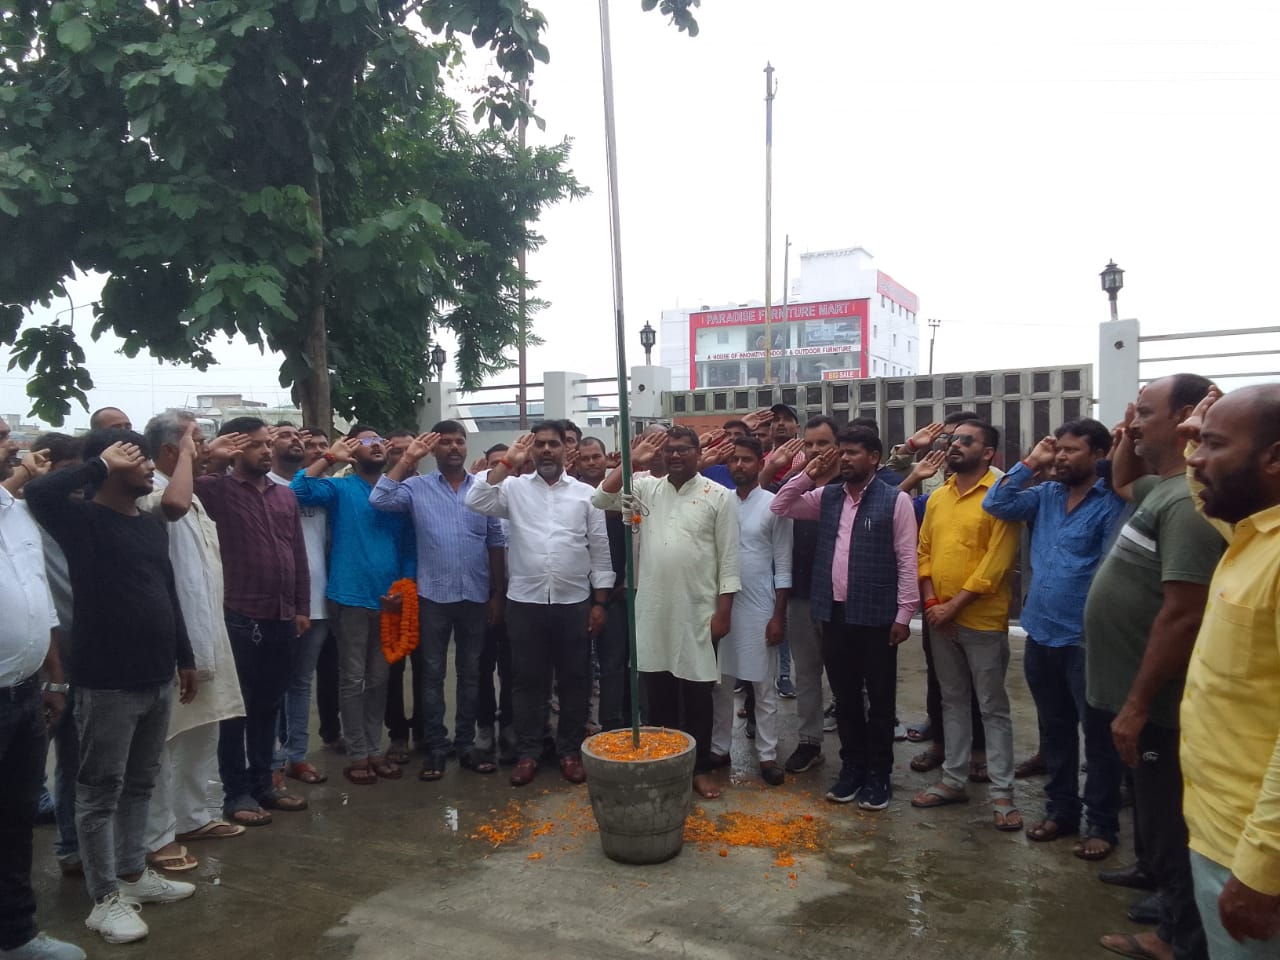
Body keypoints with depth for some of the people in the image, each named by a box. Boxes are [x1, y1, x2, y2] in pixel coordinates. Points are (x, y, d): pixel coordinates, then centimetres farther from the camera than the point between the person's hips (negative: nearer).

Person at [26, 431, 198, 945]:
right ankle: (105, 898, 15)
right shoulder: (84, 521, -10)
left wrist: (185, 658, 19)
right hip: (106, 683, -7)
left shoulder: (151, 525, 12)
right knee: (100, 790, 5)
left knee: (139, 784, 18)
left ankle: (133, 872, 32)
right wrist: (101, 464, -20)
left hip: (156, 678, 7)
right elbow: (39, 493, -33)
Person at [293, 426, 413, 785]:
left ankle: (375, 749, 22)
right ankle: (357, 754, 12)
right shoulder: (340, 488, 1)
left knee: (379, 679, 12)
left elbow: (407, 546, 11)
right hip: (352, 597, -3)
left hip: (389, 599, 4)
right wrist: (330, 457, -16)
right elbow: (297, 490, -18)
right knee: (352, 679, 2)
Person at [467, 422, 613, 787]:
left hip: (574, 603, 1)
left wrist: (600, 602, 0)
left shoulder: (586, 493, 4)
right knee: (528, 680, 8)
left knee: (574, 680, 8)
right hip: (525, 602, 0)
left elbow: (600, 550, 4)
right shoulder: (514, 488, 3)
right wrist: (507, 462, -13)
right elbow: (475, 501, -14)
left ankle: (570, 751, 22)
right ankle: (527, 752, 20)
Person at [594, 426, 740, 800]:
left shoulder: (719, 496, -2)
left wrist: (724, 610, -8)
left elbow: (729, 558, -4)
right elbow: (602, 499, -2)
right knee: (658, 691, 12)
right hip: (652, 609, 3)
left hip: (698, 611, -3)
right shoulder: (647, 488, 7)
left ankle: (701, 766, 20)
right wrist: (632, 462, -7)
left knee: (697, 692, 6)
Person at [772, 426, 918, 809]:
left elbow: (907, 560, -8)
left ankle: (878, 775, 21)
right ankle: (852, 767, 28)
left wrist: (904, 614, -10)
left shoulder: (895, 500, -6)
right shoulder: (827, 497, 8)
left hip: (876, 615, -4)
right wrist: (809, 475, -2)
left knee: (879, 699, 8)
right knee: (845, 697, 14)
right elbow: (779, 507, 9)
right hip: (835, 613, 5)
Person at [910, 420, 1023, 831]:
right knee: (952, 702, 16)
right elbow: (923, 551, 9)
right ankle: (953, 779, 27)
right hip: (940, 621, 6)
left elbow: (997, 561, -16)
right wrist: (931, 602, -4)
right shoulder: (937, 497, 10)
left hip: (982, 621, -6)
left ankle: (1001, 793, 13)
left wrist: (954, 605, -16)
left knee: (993, 707, 4)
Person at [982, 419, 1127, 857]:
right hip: (1040, 635, 6)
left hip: (1086, 641, -6)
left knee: (1097, 735, 6)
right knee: (1054, 730, 17)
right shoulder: (1044, 495, 8)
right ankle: (1061, 810, 30)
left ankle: (1103, 825, 18)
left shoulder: (1111, 504, -11)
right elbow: (995, 504, 1)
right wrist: (1031, 464, -1)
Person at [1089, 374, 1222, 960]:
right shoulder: (1160, 488, 9)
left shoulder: (1188, 502, -22)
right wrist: (1127, 438, 12)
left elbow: (1184, 615, -26)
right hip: (1143, 700, 10)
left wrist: (1136, 706, -22)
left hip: (1157, 709, -10)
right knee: (1157, 832, 21)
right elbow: (1121, 482, 34)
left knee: (1171, 839, 4)